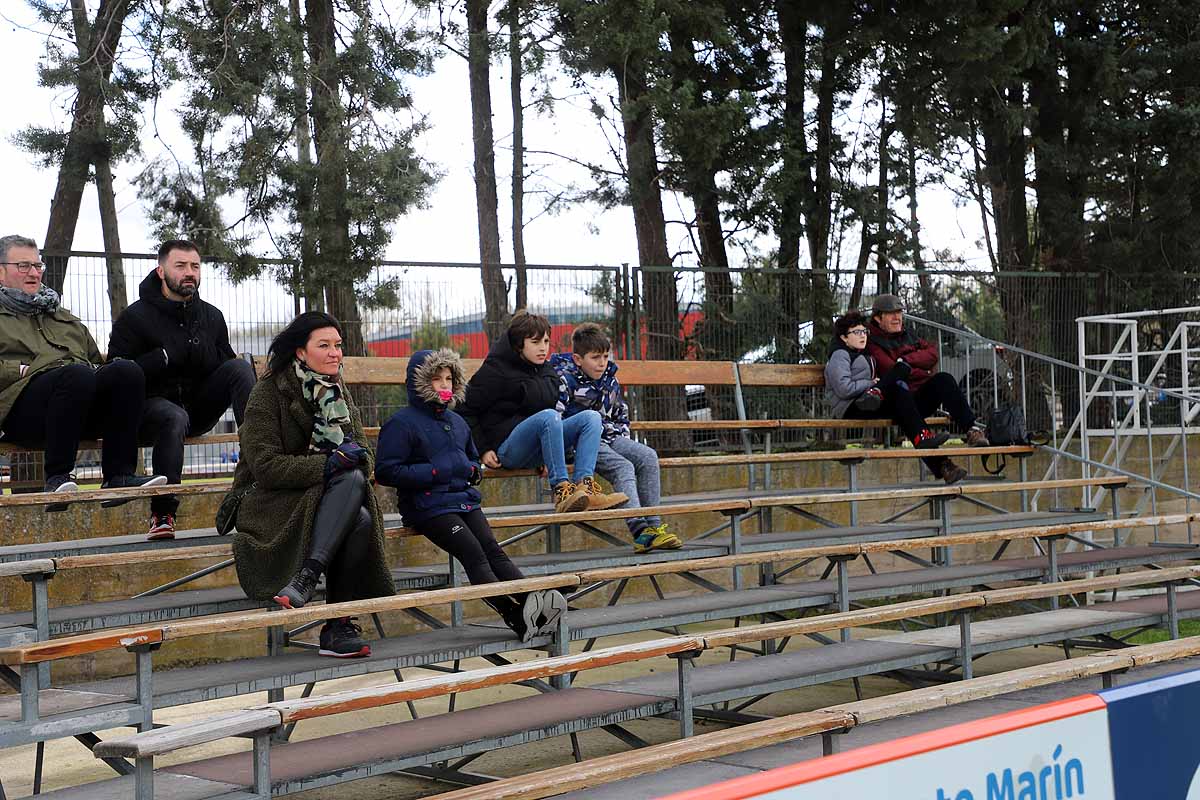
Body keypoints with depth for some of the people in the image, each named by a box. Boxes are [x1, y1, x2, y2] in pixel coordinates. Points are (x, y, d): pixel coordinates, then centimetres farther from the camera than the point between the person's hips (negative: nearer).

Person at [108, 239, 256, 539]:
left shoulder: (212, 316, 13)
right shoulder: (135, 317, -2)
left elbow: (226, 367, 9)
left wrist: (199, 354, -11)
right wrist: (165, 357, -18)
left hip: (199, 406, 5)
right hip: (151, 404, -4)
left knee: (240, 367, -18)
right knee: (174, 417, -40)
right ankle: (162, 513, -34)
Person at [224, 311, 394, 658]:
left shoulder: (339, 394, 13)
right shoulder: (268, 393, -7)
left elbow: (365, 457, 10)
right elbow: (265, 466, -17)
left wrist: (354, 456, -15)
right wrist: (327, 465, -25)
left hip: (325, 503, 5)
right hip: (269, 506, -5)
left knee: (361, 519, -31)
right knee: (351, 480, -31)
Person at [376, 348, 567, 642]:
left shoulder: (457, 422, 22)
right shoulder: (402, 423, -2)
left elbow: (472, 458, 38)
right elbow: (385, 471, -9)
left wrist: (473, 470, 13)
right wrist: (434, 473, -14)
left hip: (464, 500, 7)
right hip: (429, 506, -7)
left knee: (493, 549, -15)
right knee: (473, 552, -24)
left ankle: (534, 599, -31)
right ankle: (512, 613, -37)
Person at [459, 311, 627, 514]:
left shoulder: (546, 371, 16)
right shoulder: (495, 370, -6)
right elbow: (465, 411, -5)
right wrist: (482, 450, -11)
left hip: (536, 451, 8)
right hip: (506, 449, -7)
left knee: (591, 417, -11)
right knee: (549, 416, -34)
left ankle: (585, 485, -31)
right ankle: (561, 489, -38)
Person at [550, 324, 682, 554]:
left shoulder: (610, 381, 15)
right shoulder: (563, 380, -7)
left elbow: (621, 416, 27)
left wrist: (622, 442, 11)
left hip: (608, 439, 7)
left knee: (648, 457, -16)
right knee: (623, 467, -29)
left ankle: (653, 524, -17)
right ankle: (639, 531, -38)